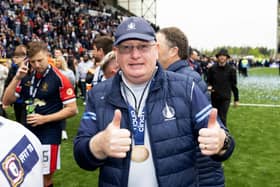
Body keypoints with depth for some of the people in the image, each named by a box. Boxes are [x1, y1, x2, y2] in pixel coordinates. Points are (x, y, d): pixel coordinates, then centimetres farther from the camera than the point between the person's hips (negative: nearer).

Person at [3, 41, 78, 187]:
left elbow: (72, 109, -12)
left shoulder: (59, 78, -12)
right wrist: (17, 78, -8)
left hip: (49, 135, -6)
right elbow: (6, 101, 5)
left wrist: (44, 119, -17)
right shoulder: (26, 78, 5)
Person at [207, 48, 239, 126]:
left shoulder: (231, 69, -3)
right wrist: (209, 86, -11)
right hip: (214, 97, 3)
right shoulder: (212, 68, 1)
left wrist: (236, 99, 4)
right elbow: (209, 81, 13)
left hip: (225, 98, -3)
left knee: (222, 118, -7)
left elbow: (234, 85, 2)